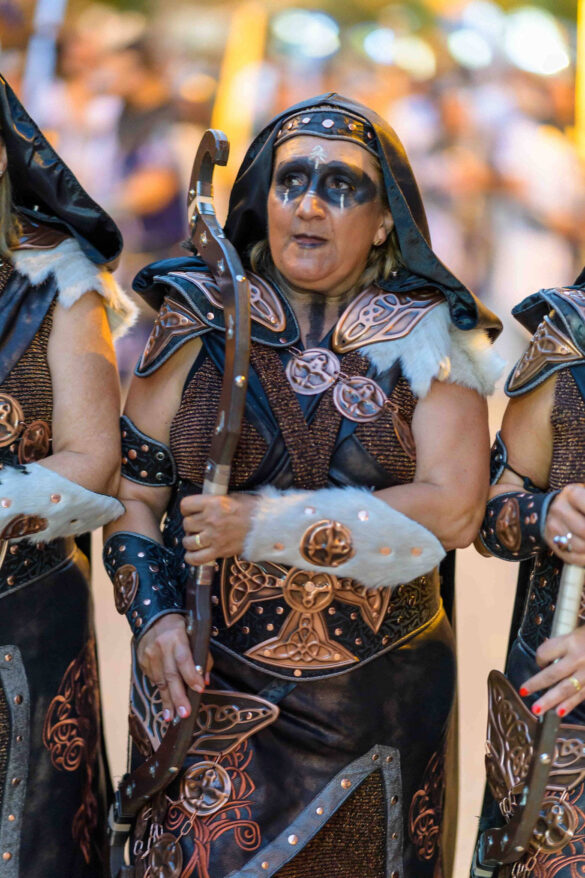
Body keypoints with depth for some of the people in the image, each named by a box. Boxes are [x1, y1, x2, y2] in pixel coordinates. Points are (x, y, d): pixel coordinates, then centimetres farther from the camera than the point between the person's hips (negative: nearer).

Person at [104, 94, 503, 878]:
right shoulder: (197, 328, 2)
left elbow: (454, 510, -13)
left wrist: (268, 524, -18)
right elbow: (133, 492, 4)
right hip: (210, 688, 0)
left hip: (377, 696, 0)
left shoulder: (427, 342, -2)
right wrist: (152, 614, -13)